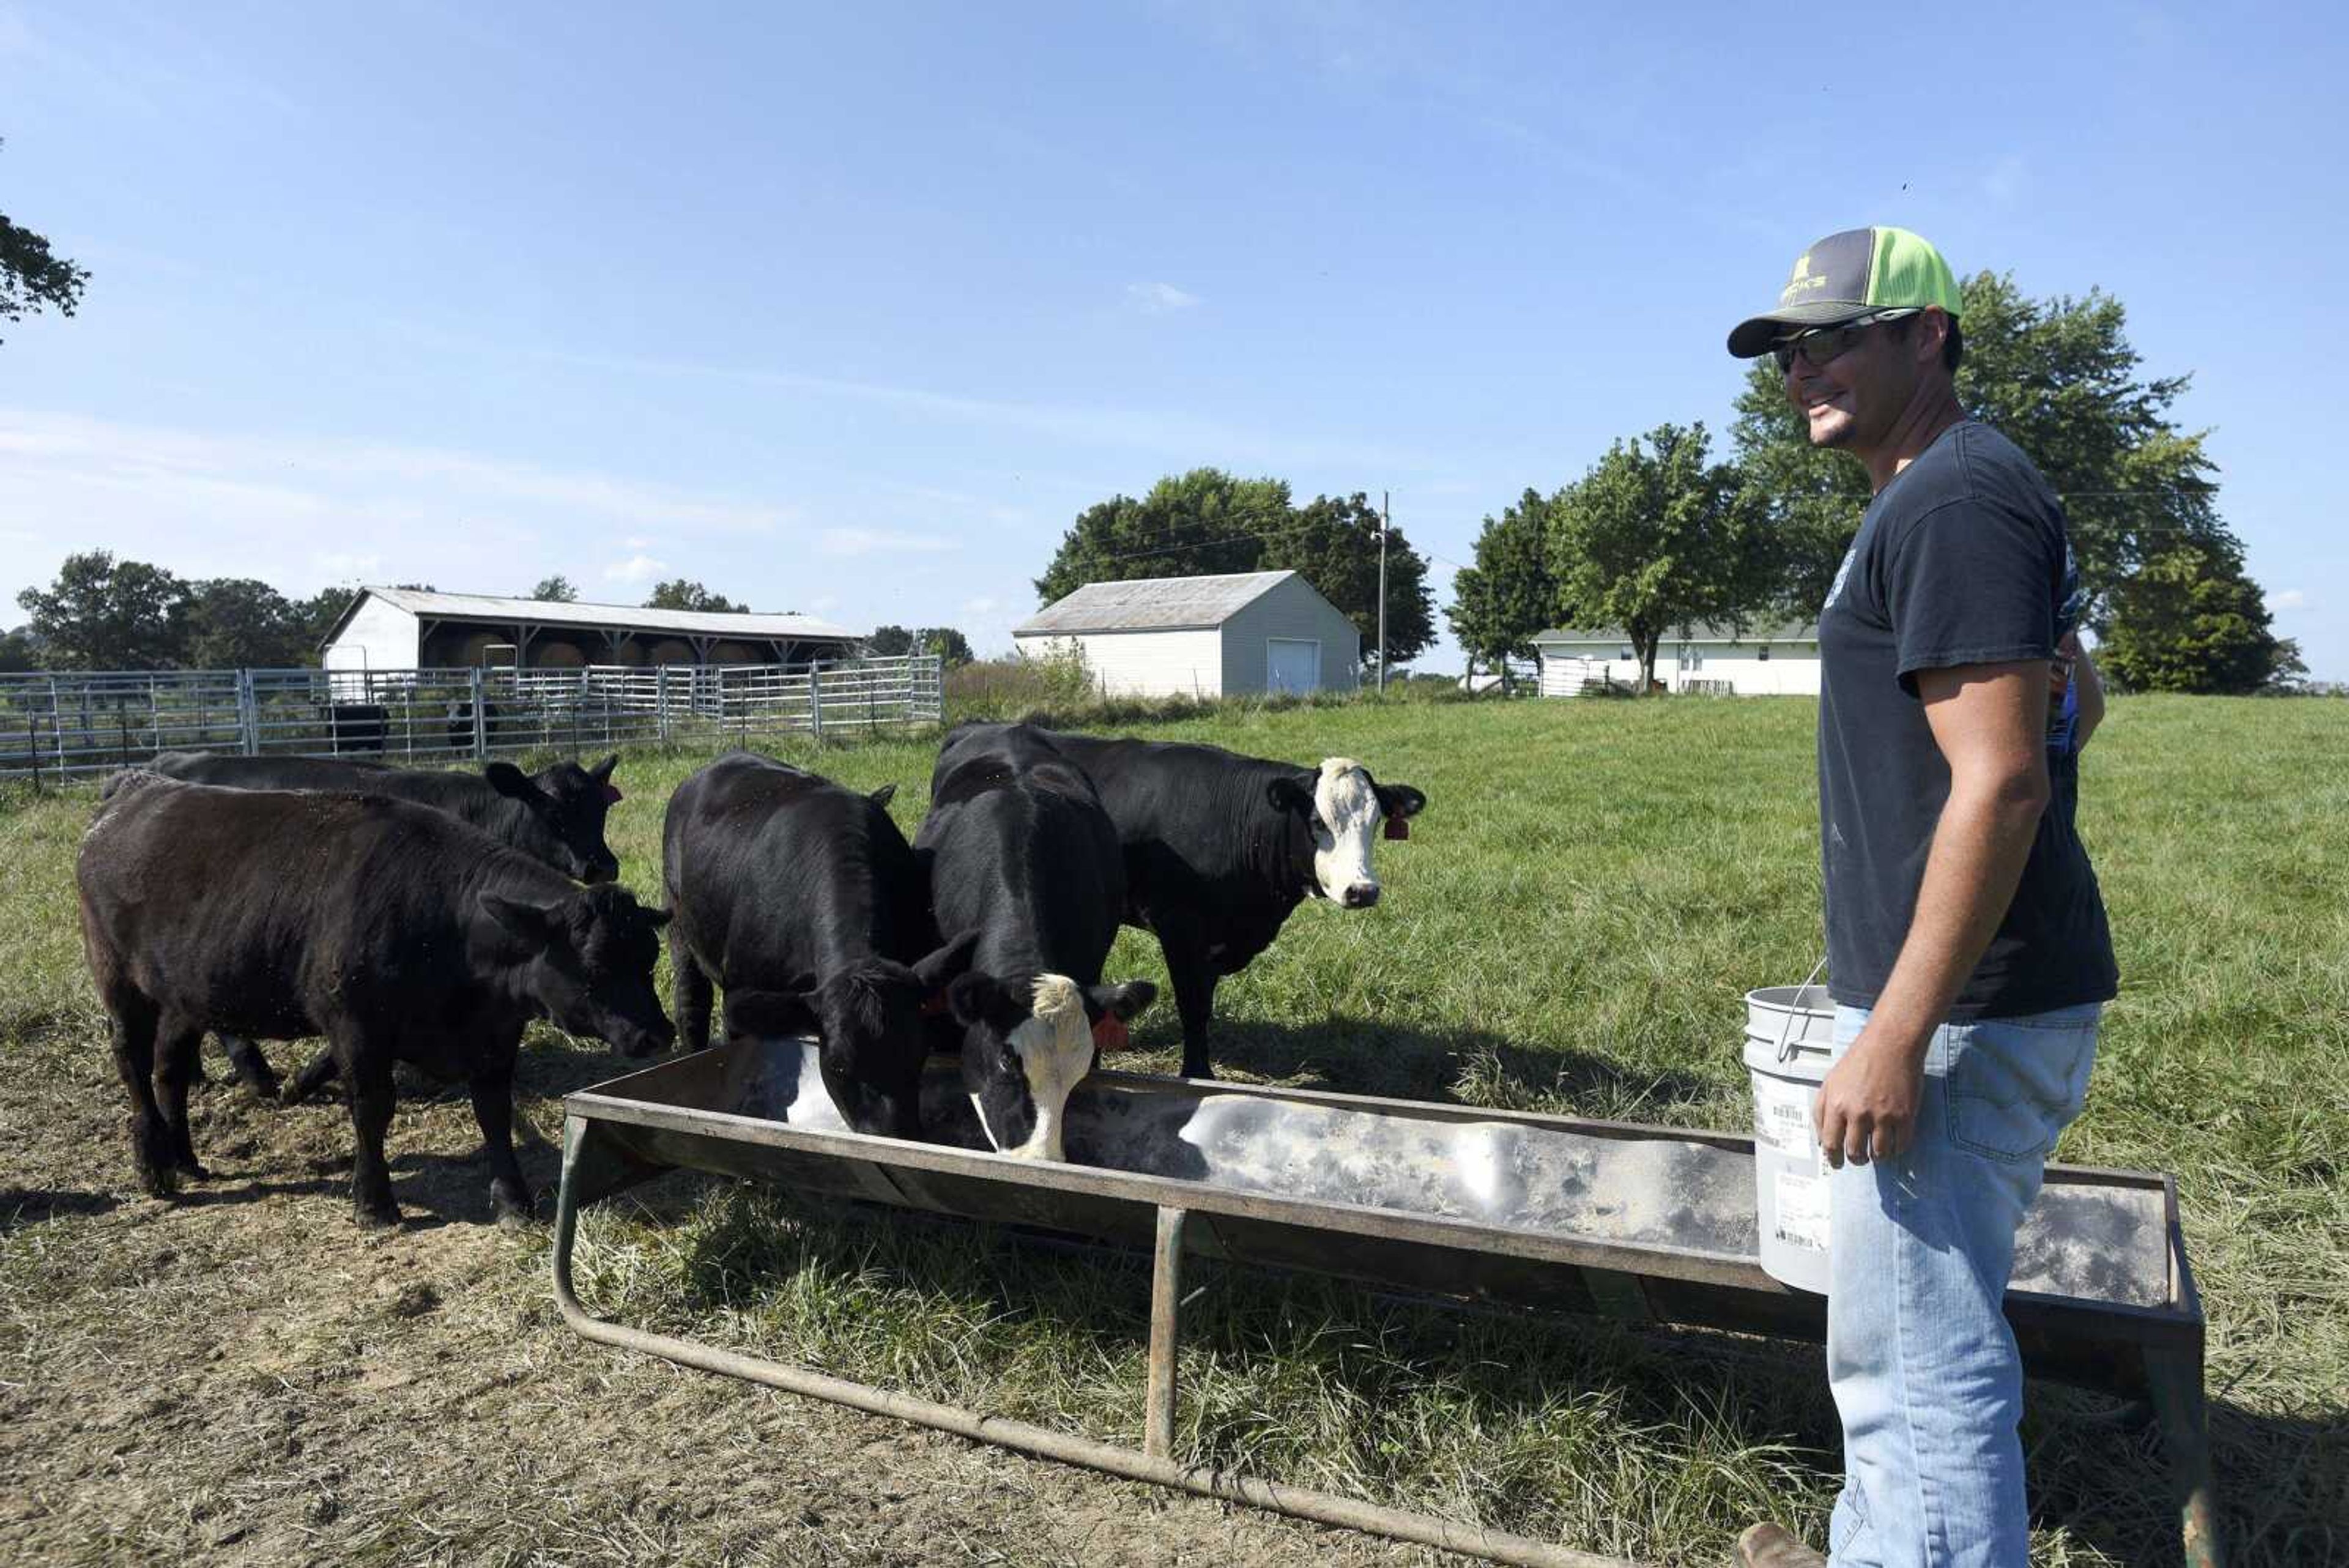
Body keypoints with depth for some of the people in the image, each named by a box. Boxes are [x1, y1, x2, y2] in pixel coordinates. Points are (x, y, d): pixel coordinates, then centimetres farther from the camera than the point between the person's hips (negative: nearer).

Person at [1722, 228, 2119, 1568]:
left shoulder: (1955, 499, -15)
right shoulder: (1935, 496, 17)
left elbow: (1999, 783, -22)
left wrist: (1896, 1038, -23)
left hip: (1962, 1014, -11)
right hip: (1965, 998, 11)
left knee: (1923, 1368, -2)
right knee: (1907, 1342, 22)